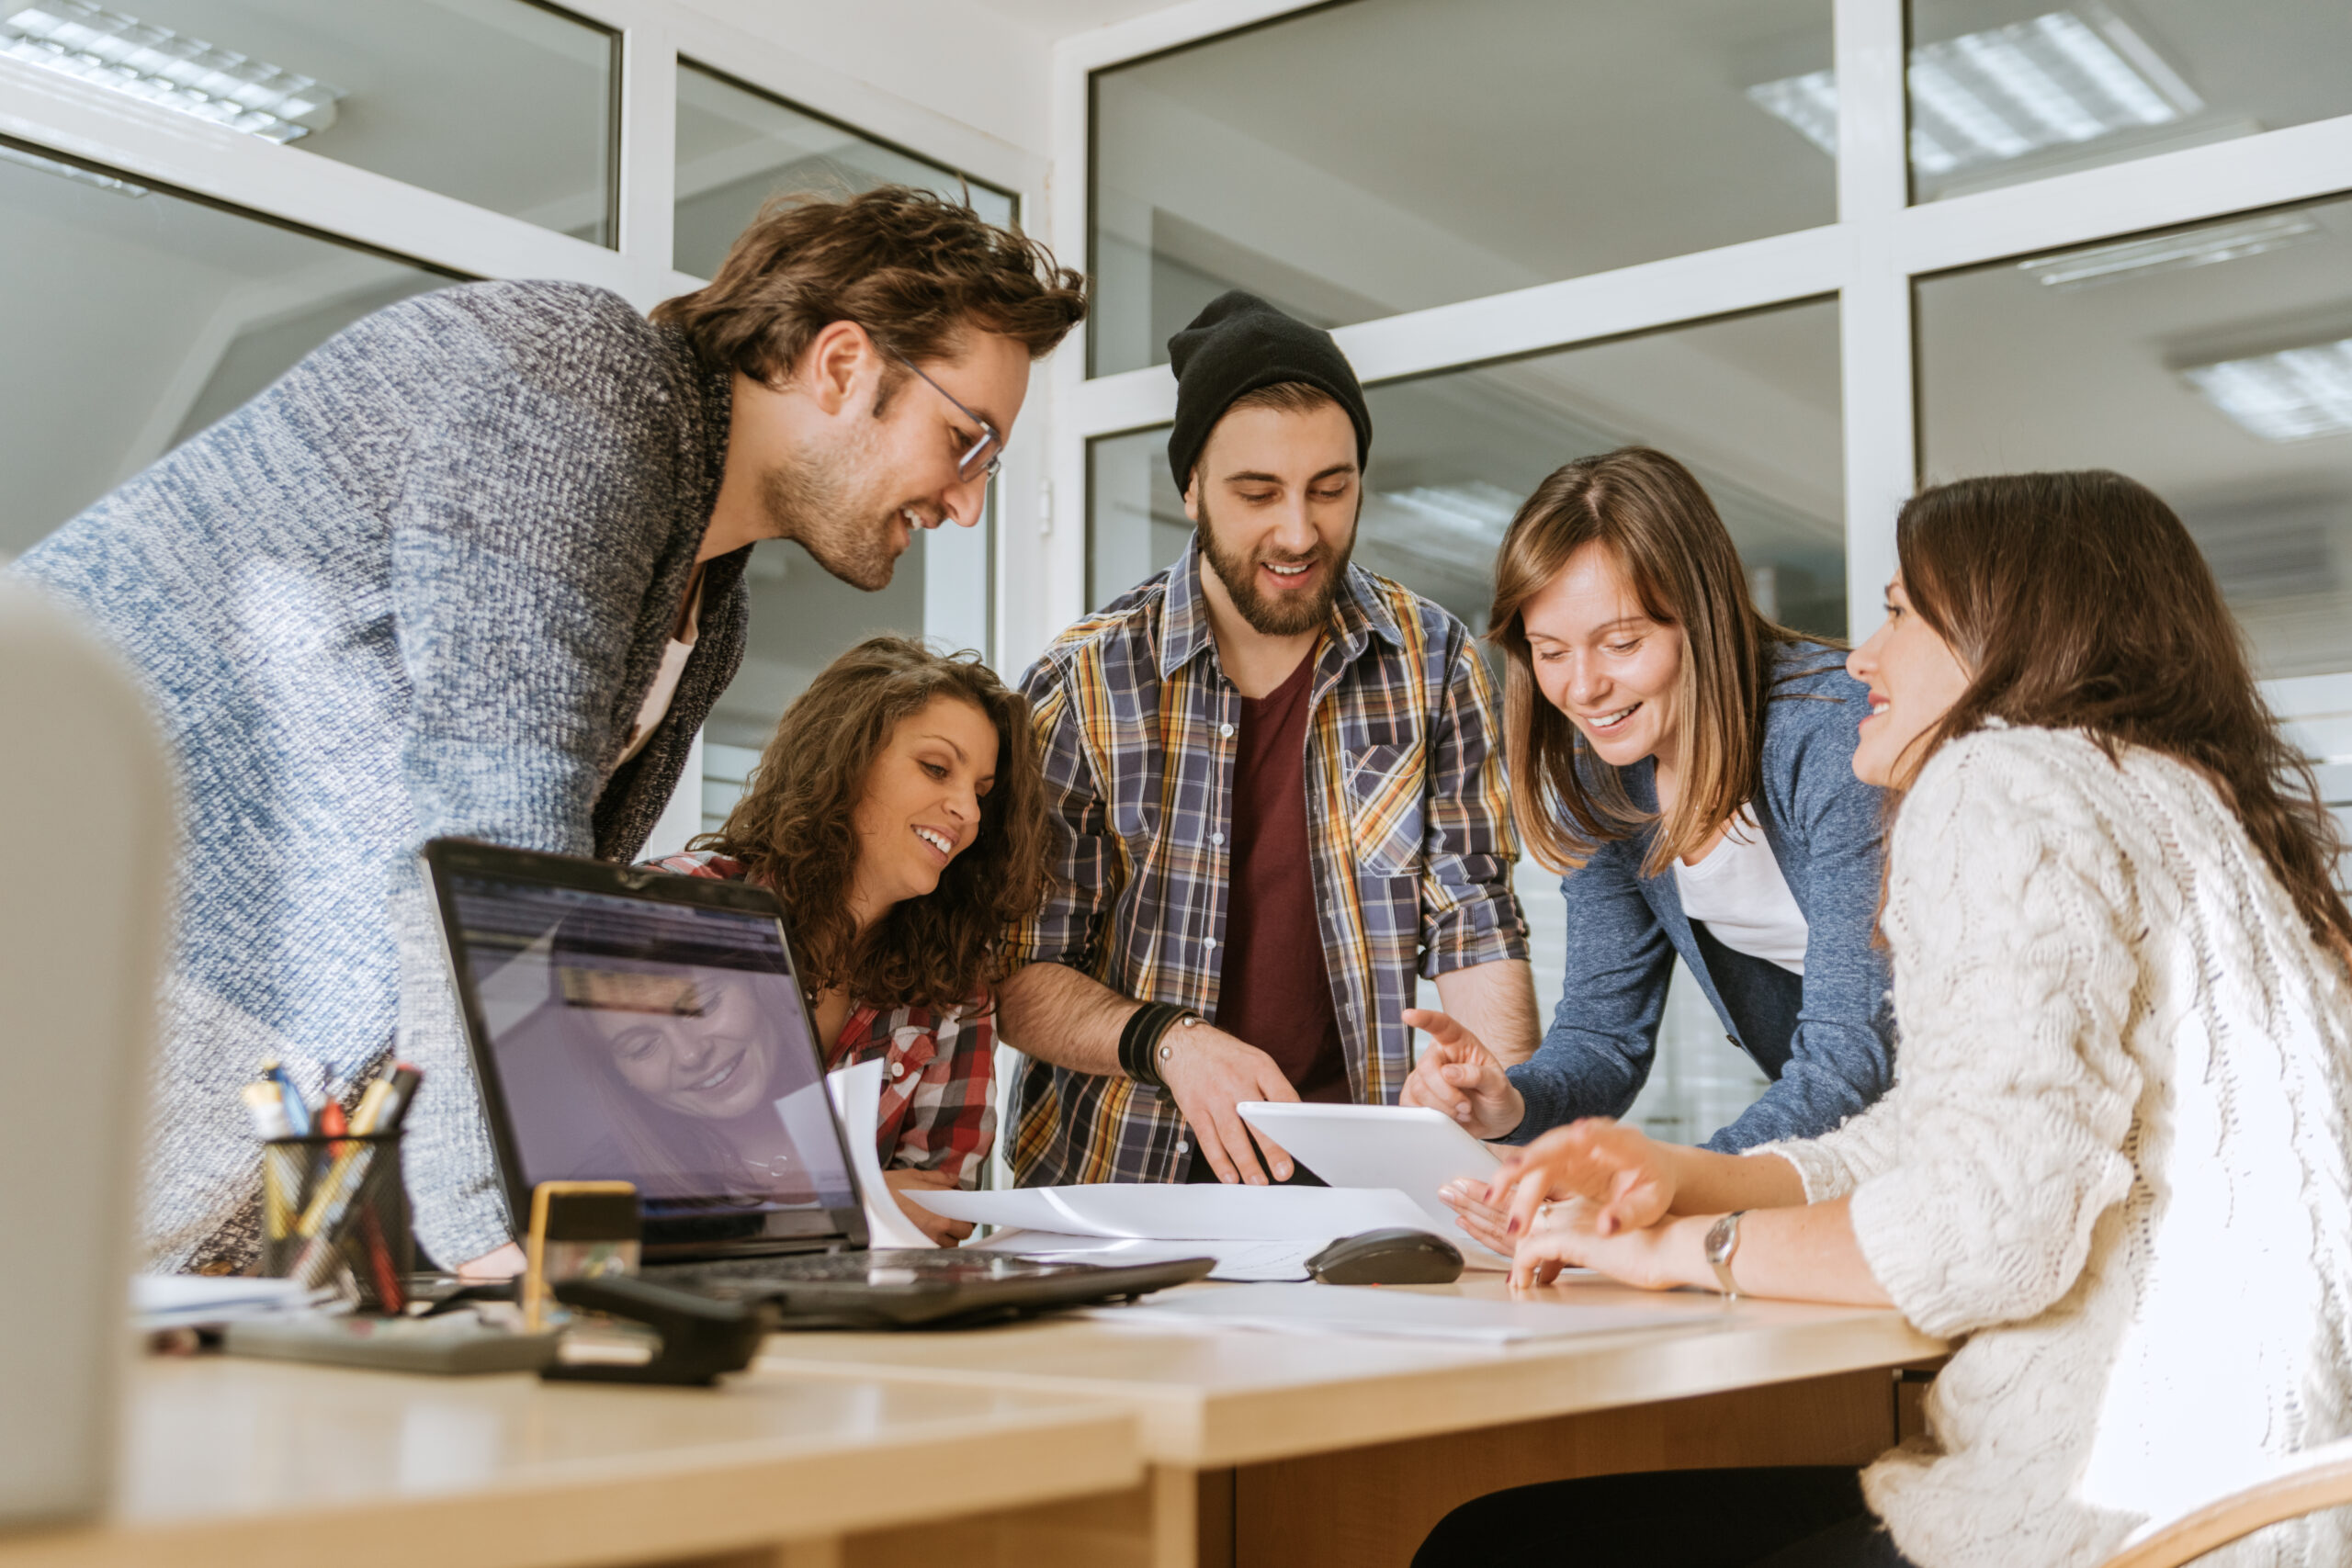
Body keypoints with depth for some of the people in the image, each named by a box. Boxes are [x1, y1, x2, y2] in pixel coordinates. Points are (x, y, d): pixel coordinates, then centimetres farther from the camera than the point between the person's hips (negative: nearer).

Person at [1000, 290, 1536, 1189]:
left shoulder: (1433, 663, 3)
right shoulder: (1083, 685, -3)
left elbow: (1473, 927, 1)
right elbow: (1018, 977, -2)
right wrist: (1166, 1041, -21)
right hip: (1120, 1177, -1)